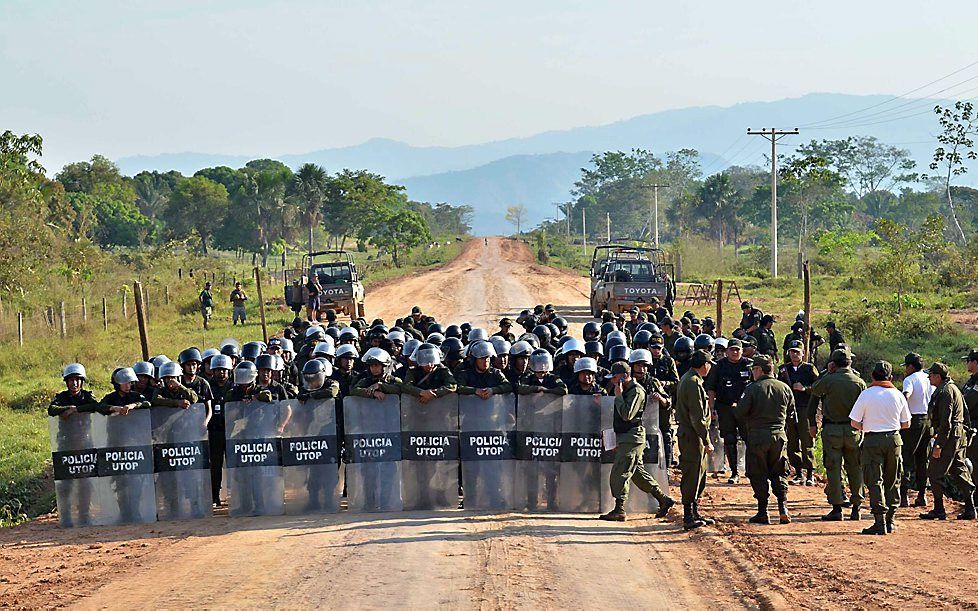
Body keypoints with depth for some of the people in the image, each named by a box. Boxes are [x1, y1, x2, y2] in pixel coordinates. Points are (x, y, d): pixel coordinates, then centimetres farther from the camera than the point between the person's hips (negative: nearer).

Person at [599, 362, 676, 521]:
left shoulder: (636, 391, -13)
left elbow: (627, 415, -24)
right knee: (638, 473, 13)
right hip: (624, 439, 10)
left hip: (632, 438, -10)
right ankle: (663, 499, 19)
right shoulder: (627, 390, 17)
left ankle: (619, 510, -8)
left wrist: (618, 396, -16)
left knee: (619, 473, -10)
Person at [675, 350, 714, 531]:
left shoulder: (686, 379, 15)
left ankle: (694, 513, 23)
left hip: (687, 433, 10)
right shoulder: (693, 383, -18)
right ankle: (689, 517, -2)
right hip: (692, 436, -10)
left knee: (699, 475, 16)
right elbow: (697, 417, -21)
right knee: (692, 476, -6)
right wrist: (707, 441, -19)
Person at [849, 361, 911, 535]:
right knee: (892, 481, 14)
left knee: (875, 481, -1)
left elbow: (854, 423, -7)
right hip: (894, 440, 3)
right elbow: (906, 424, 7)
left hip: (872, 441, -3)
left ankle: (880, 522, -9)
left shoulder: (866, 394, -8)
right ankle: (889, 521, 16)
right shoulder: (898, 395, 1)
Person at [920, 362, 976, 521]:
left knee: (935, 473, -3)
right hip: (959, 436, 10)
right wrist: (938, 434, 29)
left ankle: (939, 510, 0)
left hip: (949, 436, -10)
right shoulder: (952, 388, 16)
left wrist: (939, 445, -23)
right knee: (958, 472, 11)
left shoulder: (945, 392, -16)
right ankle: (970, 509, 10)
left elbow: (945, 422, -22)